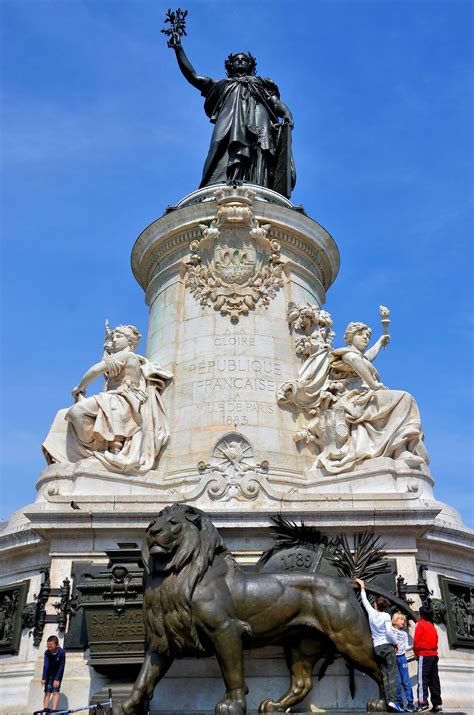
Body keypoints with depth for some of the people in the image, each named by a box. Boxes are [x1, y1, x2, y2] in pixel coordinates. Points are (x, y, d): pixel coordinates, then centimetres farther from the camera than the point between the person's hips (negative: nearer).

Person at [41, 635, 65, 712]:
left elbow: (61, 666, -23)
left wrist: (57, 679, -26)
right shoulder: (47, 652, -17)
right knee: (47, 692, -4)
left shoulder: (61, 652, -25)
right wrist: (44, 678, -30)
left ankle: (54, 710, -13)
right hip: (49, 674, 2)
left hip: (57, 674, -2)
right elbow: (46, 665, -23)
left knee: (55, 692, -11)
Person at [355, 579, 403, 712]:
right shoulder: (386, 615, -5)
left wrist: (362, 587, 34)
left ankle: (388, 701, -6)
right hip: (387, 646, -4)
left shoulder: (371, 612, 5)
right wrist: (395, 643, 1)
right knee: (392, 674, -8)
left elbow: (365, 601, 21)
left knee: (384, 675, 3)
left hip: (377, 648, 4)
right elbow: (389, 631, -15)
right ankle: (392, 700, -22)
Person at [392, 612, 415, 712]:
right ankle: (398, 703, 8)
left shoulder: (404, 634, 16)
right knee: (397, 682, -2)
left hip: (402, 657, 3)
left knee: (406, 681, 0)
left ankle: (410, 703, 5)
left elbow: (406, 647, 12)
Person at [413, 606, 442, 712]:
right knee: (434, 680, 9)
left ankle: (423, 703, -14)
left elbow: (416, 641, -9)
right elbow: (435, 641, 14)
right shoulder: (432, 626, 16)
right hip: (434, 655, 7)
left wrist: (416, 653, 3)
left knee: (422, 679, -8)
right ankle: (437, 704, 11)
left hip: (424, 655, -7)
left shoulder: (420, 624, -4)